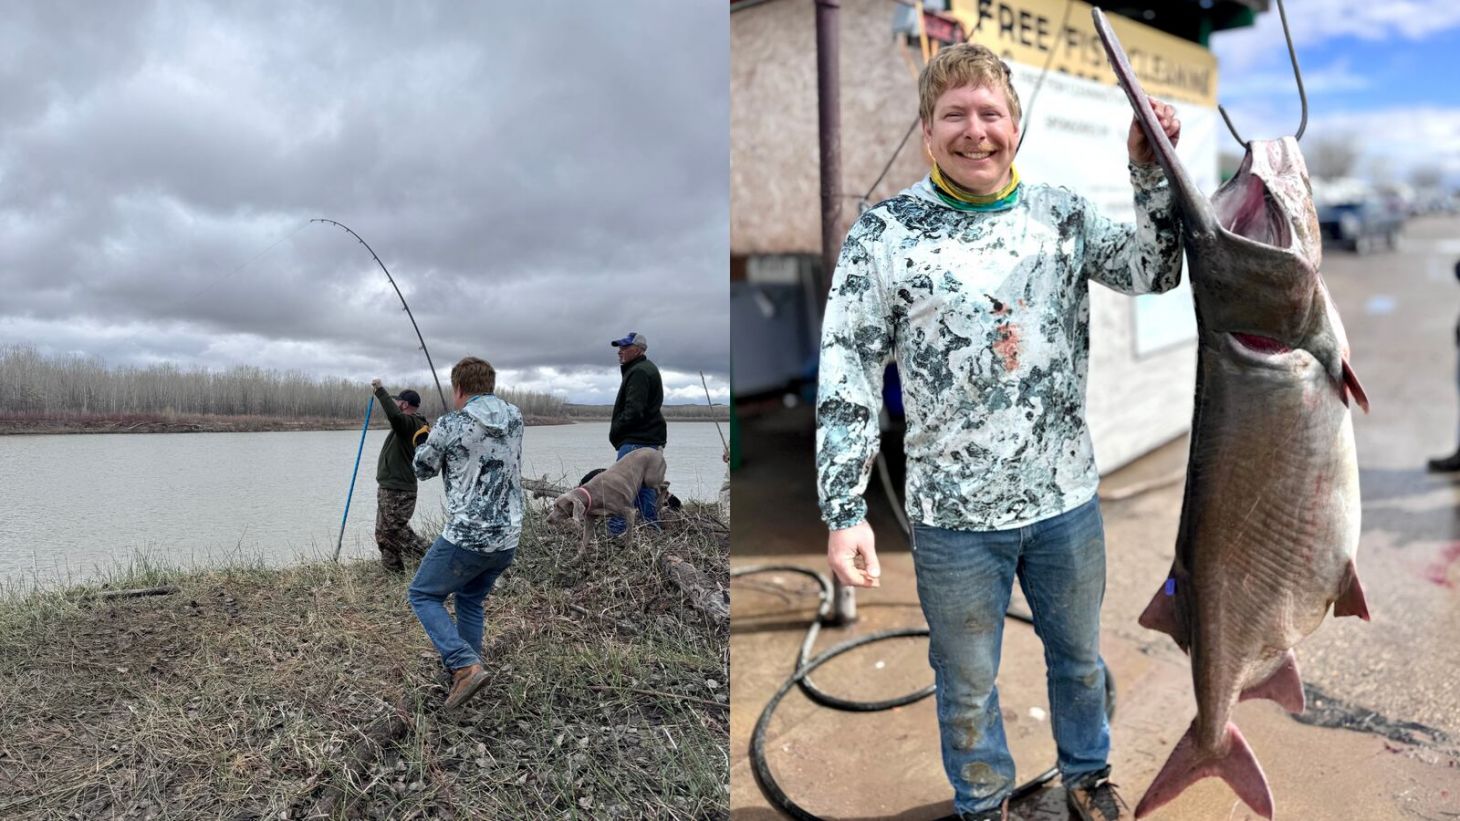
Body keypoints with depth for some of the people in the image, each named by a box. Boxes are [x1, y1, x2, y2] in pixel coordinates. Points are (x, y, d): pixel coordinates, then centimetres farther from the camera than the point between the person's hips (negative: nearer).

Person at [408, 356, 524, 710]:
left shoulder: (450, 426, -12)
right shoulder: (515, 418, 4)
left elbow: (422, 469, 6)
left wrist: (428, 441, 26)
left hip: (466, 538, -6)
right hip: (507, 539, 6)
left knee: (422, 595, 12)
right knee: (470, 600, 25)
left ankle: (466, 665, -5)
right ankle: (465, 670, 26)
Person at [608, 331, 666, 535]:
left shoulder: (638, 373, -13)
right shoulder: (649, 369, 21)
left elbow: (633, 411, -22)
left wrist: (615, 432, -9)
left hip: (635, 442, -11)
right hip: (651, 441, 11)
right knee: (646, 489, 13)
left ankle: (616, 533, -12)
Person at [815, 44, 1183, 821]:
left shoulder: (1060, 213, 1)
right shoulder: (883, 233, -10)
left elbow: (1156, 271, -1)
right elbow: (847, 377, -11)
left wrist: (1152, 171, -15)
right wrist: (843, 511, -16)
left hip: (1068, 497, 3)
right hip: (954, 514, -3)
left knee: (1080, 658, 24)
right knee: (968, 684, 16)